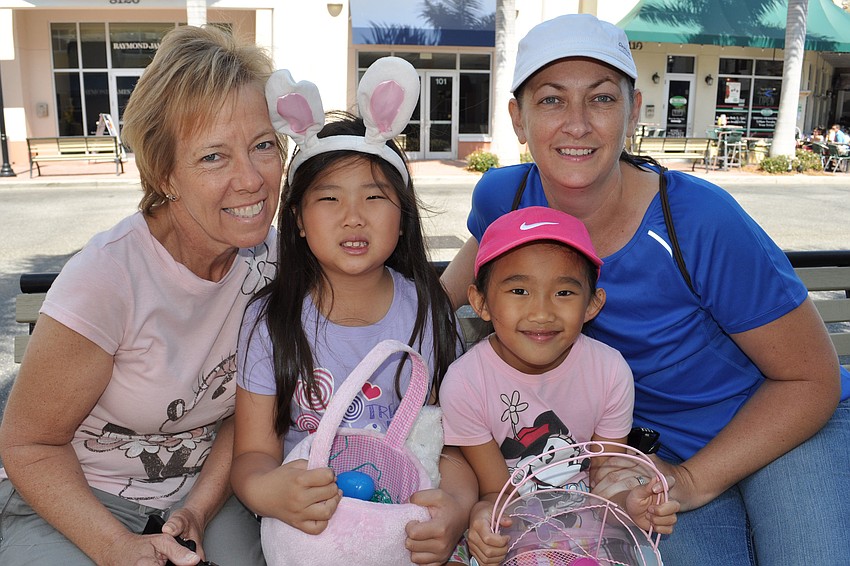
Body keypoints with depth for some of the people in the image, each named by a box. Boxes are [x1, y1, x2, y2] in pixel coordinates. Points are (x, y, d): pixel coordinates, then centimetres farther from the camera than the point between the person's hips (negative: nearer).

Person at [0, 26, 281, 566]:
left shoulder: (272, 256, -11)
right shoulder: (107, 277, -26)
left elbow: (249, 408, 0)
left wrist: (199, 510, -12)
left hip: (203, 487, 3)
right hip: (72, 497, -3)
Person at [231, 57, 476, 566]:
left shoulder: (428, 312, -1)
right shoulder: (270, 322, -3)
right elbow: (254, 452, -3)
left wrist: (458, 506, -22)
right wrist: (264, 490, -27)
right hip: (307, 521, 1)